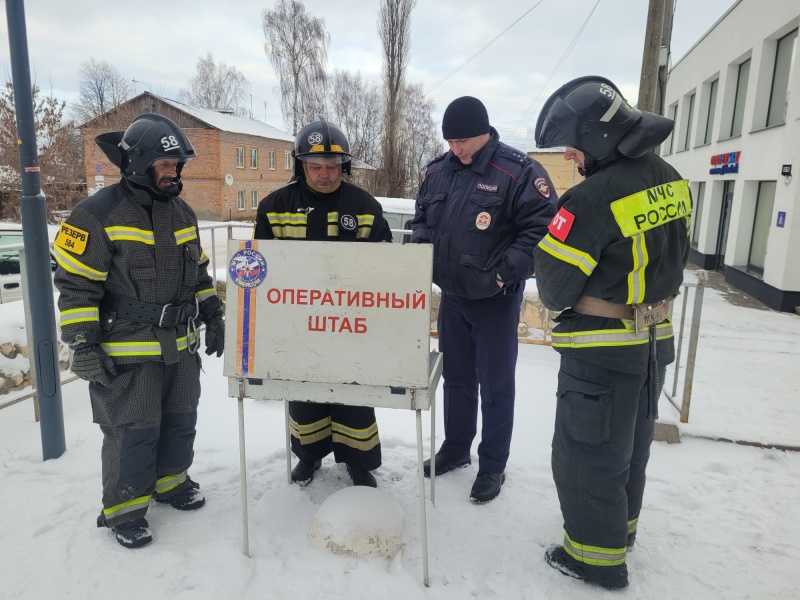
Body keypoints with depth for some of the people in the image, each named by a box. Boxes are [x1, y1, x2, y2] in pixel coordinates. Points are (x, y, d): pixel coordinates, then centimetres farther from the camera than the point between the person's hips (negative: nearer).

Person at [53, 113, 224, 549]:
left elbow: (198, 272, 18)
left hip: (181, 345, 7)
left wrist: (212, 317, 15)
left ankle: (170, 480, 39)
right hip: (128, 351, -6)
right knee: (133, 432, 2)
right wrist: (83, 343, -15)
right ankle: (124, 507, 23)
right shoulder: (97, 214, -12)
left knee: (181, 422, 17)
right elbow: (76, 285, -12)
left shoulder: (183, 213, 10)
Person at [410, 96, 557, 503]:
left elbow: (540, 228, -17)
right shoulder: (438, 171, 5)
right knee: (455, 377, 18)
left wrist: (503, 274, -21)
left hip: (495, 300, -6)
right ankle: (455, 448, 37)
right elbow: (422, 220, 17)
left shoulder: (519, 172, -14)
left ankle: (492, 466, 22)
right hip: (451, 297, 6)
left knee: (495, 385, 5)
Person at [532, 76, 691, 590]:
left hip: (603, 352, -8)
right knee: (631, 444, 24)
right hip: (655, 340, 9)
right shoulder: (672, 182, 1)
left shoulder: (592, 199, -26)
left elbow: (554, 284, -19)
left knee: (586, 452, 9)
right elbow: (672, 259, 11)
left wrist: (562, 299, 3)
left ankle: (598, 558, 25)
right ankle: (621, 528, 44)